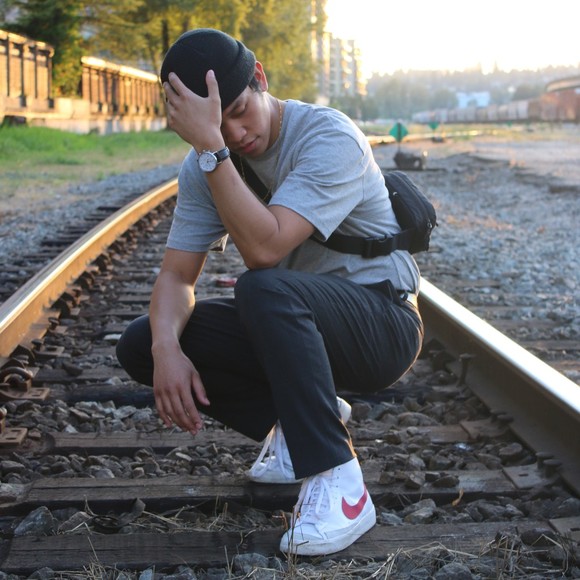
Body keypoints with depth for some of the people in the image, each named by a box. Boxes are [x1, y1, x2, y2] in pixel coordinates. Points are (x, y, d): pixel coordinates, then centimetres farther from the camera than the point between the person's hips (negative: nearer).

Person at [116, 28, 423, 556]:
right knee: (142, 344, -8)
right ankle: (303, 417, 3)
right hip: (294, 326, 7)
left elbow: (264, 249, -34)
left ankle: (338, 484, -30)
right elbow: (177, 275, -6)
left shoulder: (331, 138, -22)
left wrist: (211, 147, -36)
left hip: (384, 324, -7)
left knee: (264, 289, -38)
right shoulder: (204, 165, -2)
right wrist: (166, 349, -25)